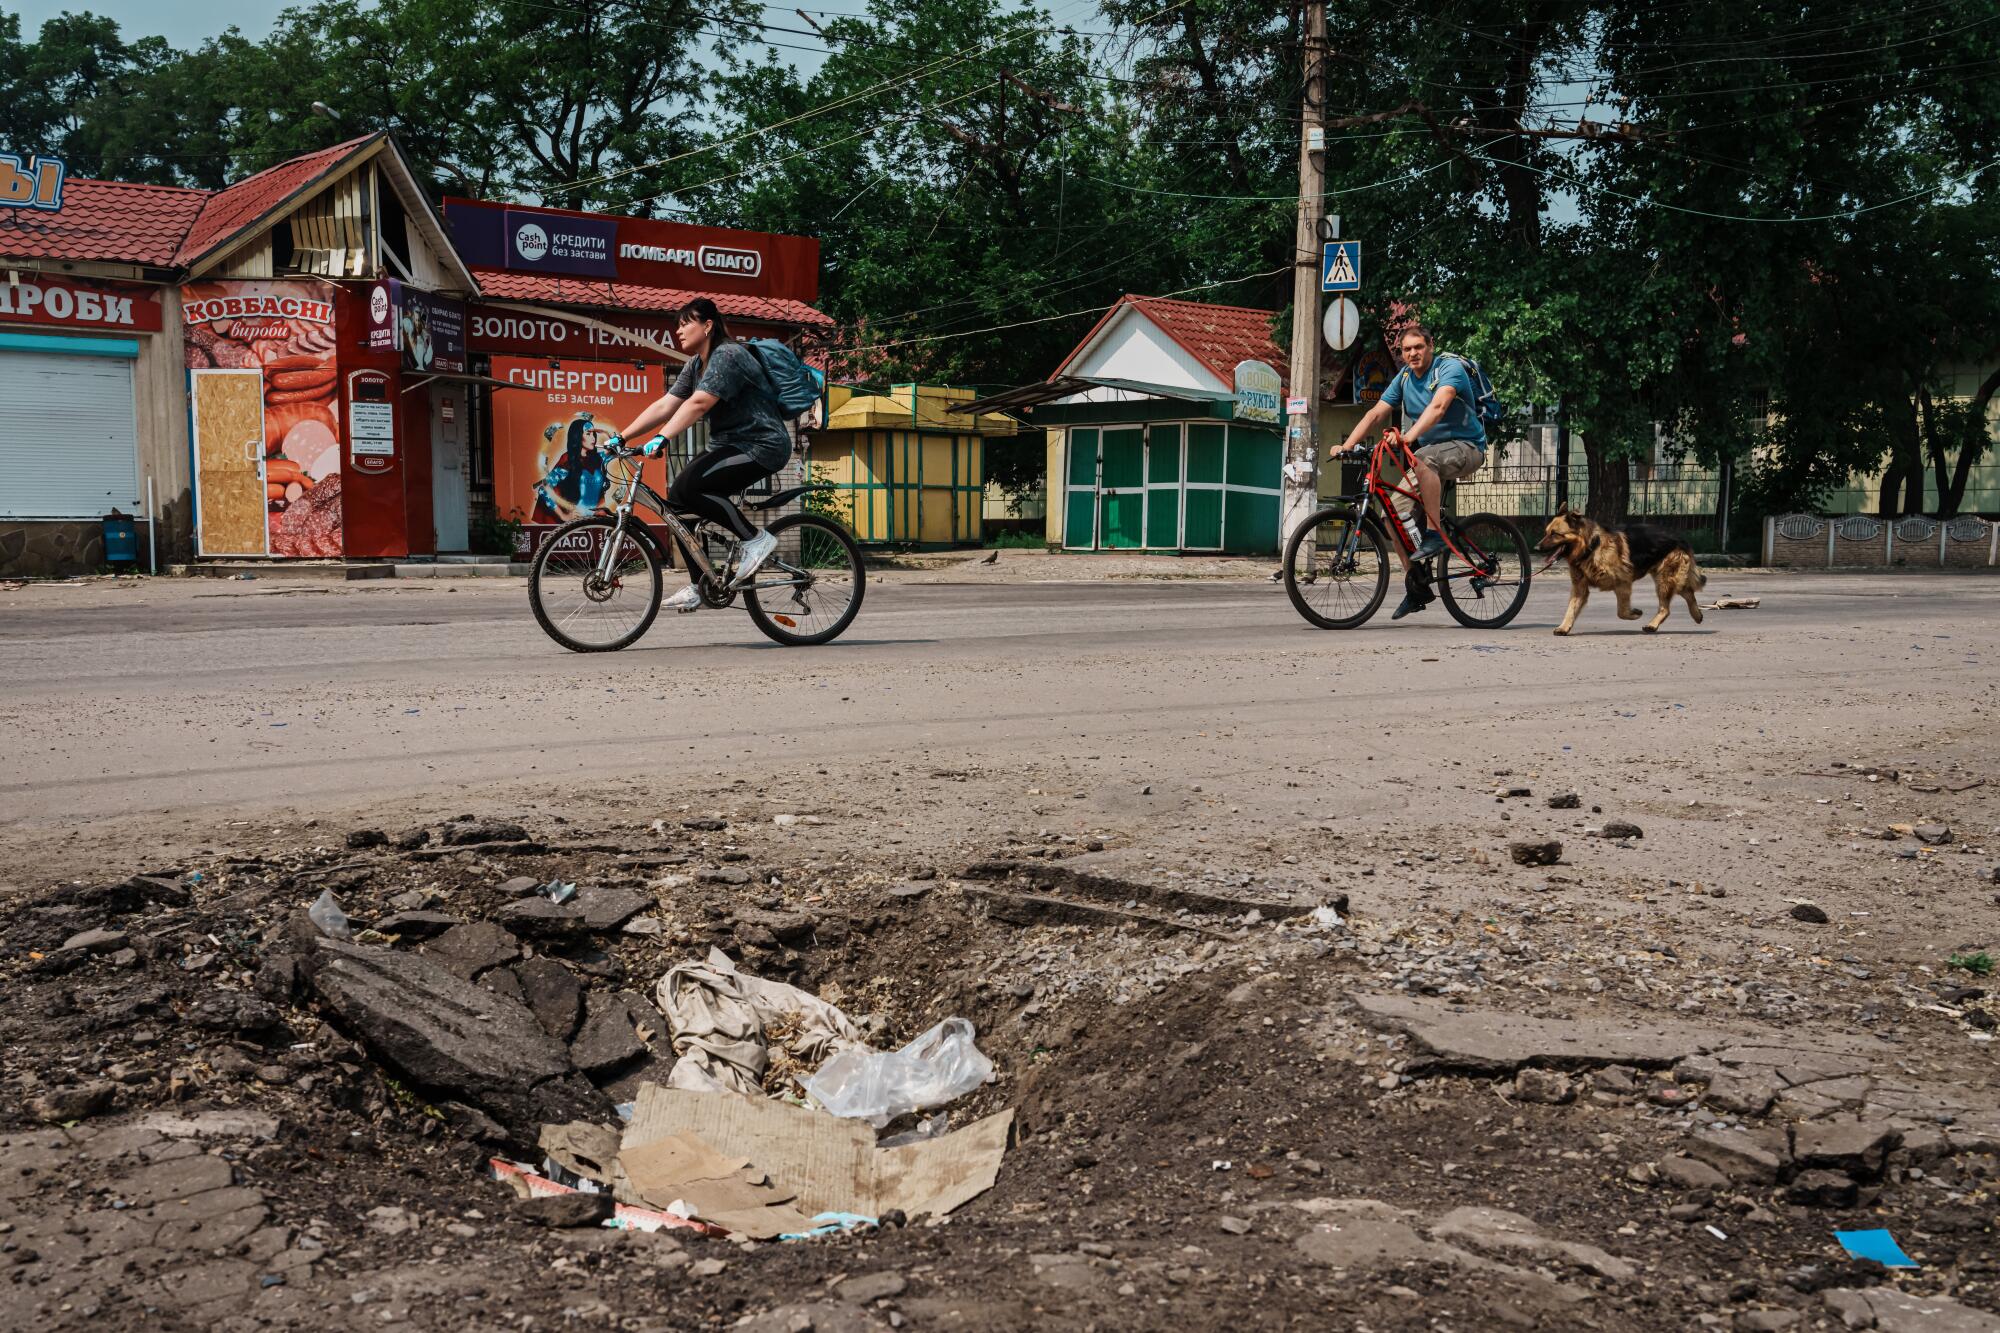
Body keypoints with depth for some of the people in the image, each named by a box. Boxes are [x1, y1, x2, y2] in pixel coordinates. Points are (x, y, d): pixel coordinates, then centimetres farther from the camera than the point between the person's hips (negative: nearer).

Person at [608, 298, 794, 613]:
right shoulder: (696, 365, 13)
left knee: (688, 487, -25)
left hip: (760, 447, -10)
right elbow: (665, 406, 9)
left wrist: (661, 439, -37)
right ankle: (701, 586, 6)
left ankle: (755, 540, -14)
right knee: (677, 499, -2)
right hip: (729, 445, 10)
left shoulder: (728, 356, -16)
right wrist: (621, 437, 0)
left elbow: (698, 403, -29)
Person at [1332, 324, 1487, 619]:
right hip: (1432, 454, 7)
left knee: (1423, 458, -39)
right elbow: (1376, 413, 2)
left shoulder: (1450, 368, -14)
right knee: (1394, 511, -7)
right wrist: (1347, 445, -12)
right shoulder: (1404, 378, 7)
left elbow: (1438, 406, -32)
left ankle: (1435, 534, -31)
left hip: (1465, 448, -7)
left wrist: (1409, 437, -47)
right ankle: (1416, 587, 4)